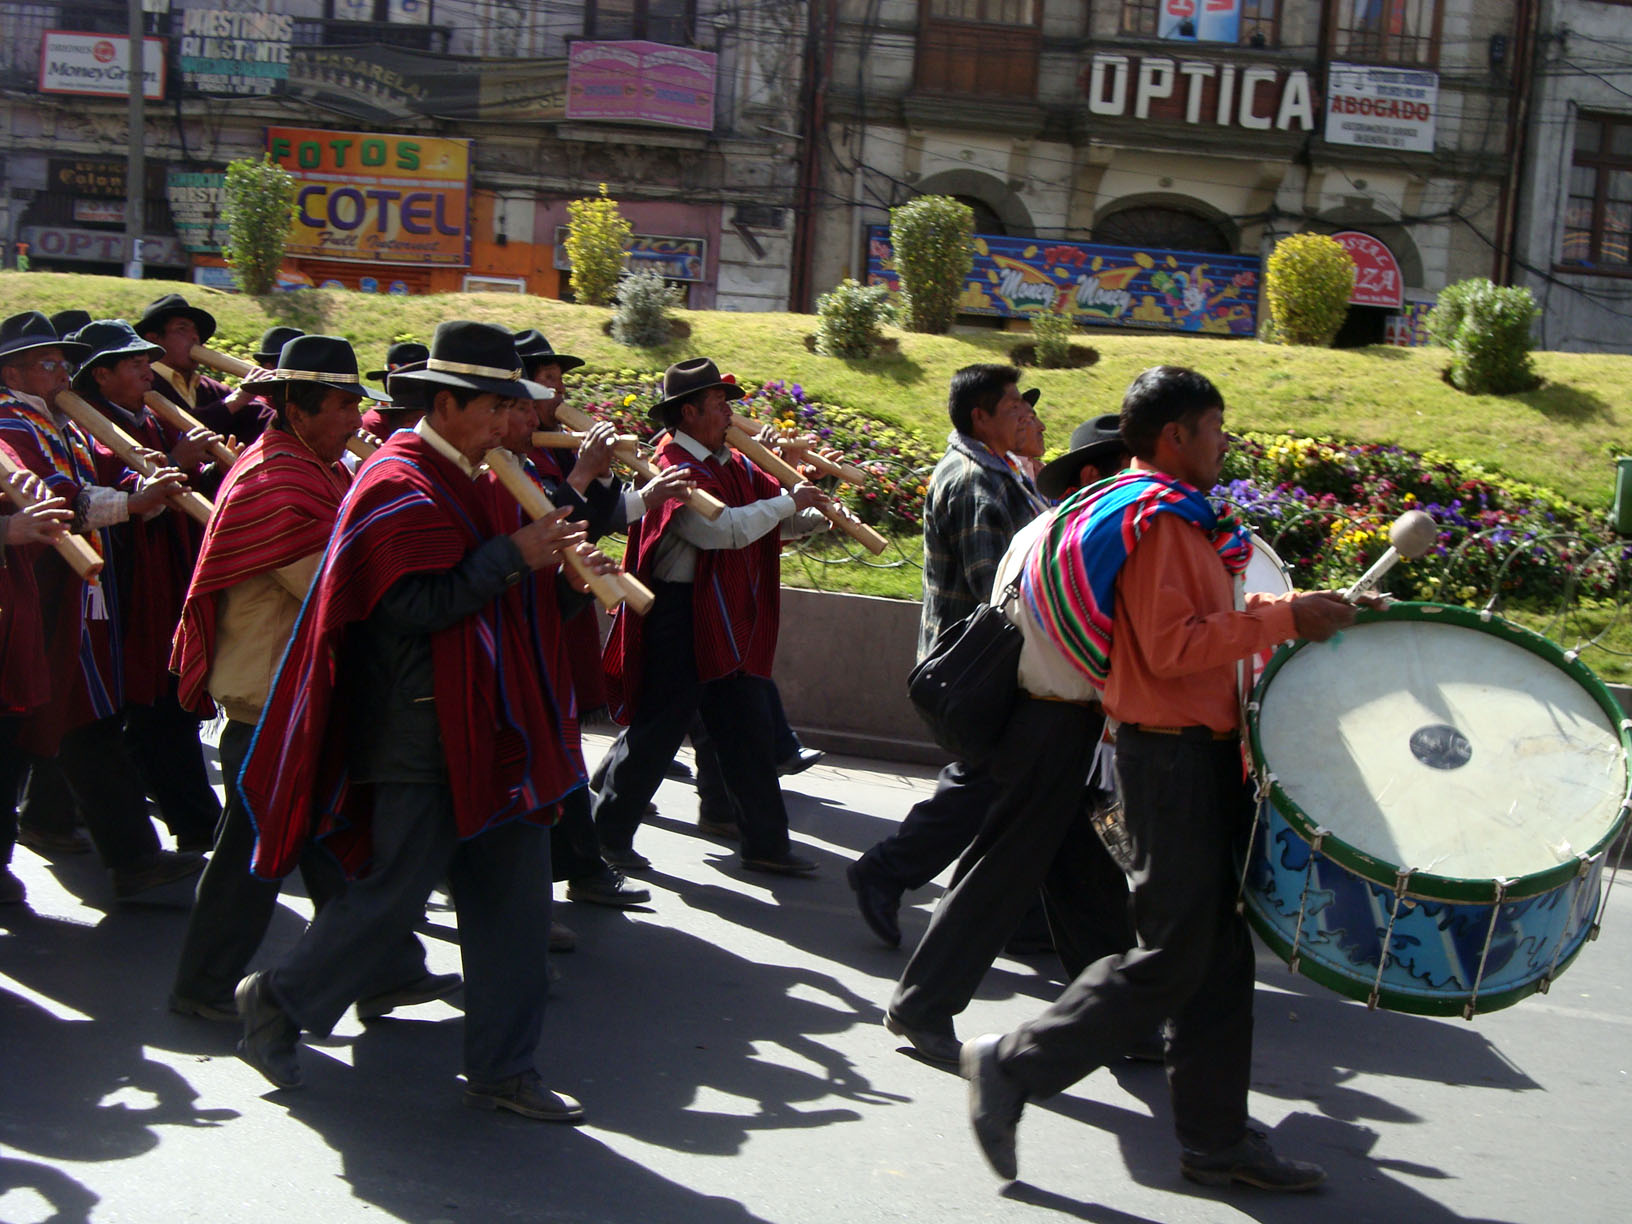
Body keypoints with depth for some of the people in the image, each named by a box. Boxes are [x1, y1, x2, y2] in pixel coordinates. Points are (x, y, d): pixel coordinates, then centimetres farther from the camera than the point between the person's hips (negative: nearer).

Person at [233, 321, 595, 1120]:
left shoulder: (457, 479, 16)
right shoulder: (399, 484, -15)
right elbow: (418, 603, -24)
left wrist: (548, 559, 8)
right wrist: (511, 556, -19)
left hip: (479, 728, 10)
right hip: (420, 734, -9)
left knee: (513, 888, 7)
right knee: (396, 889, 0)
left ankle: (502, 1068, 16)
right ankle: (280, 1002, 24)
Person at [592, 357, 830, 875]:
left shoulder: (732, 465, 12)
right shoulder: (675, 469, -15)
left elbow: (779, 518, 17)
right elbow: (724, 528, -28)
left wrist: (818, 515, -4)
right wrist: (787, 502, -19)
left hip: (729, 621, 8)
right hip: (680, 617, -8)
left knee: (746, 731, 10)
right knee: (658, 729, 0)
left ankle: (766, 842, 18)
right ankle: (607, 835, 16)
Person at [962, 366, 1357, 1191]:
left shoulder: (1175, 515, 18)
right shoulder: (1158, 518, -16)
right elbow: (1171, 647, -23)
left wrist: (1295, 609, 16)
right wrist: (1283, 620, -20)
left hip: (1200, 750, 11)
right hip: (1171, 755, -11)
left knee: (1220, 951, 12)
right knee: (1171, 956, -5)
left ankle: (1215, 1137, 20)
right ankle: (1012, 1068, 5)